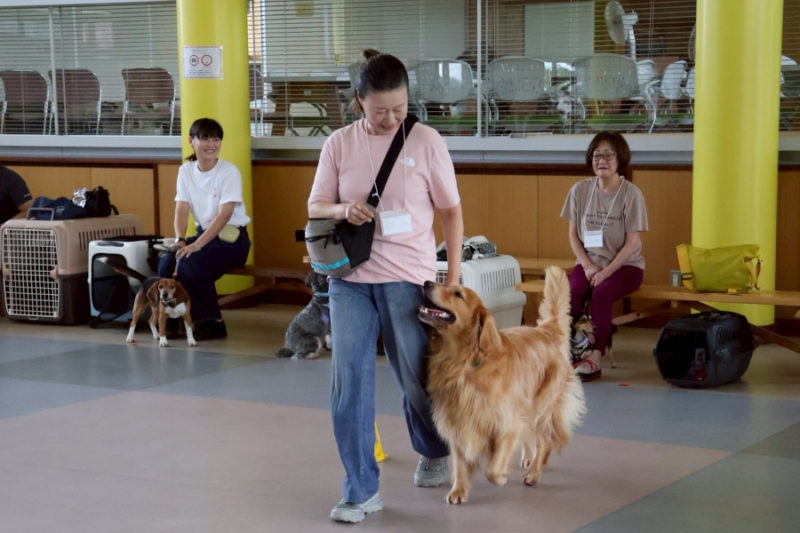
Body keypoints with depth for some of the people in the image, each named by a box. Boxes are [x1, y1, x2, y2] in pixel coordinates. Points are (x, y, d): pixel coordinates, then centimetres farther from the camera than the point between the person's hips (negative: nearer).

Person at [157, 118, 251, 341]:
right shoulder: (186, 170, 4)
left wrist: (197, 245, -29)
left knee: (189, 264, -29)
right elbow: (182, 208, -2)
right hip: (205, 233, 6)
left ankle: (212, 322, -10)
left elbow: (224, 214, -21)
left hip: (232, 238, -6)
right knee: (167, 263, -20)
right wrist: (180, 240, -21)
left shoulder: (229, 172, -14)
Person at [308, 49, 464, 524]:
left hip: (408, 279, -2)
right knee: (349, 383, -3)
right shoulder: (339, 144, 2)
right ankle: (362, 490, 7)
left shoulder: (426, 141, -3)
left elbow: (451, 212, 2)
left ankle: (435, 452, 40)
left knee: (418, 378, 10)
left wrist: (453, 277, -2)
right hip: (350, 277, 2)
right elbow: (315, 207, 9)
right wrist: (343, 209, -14)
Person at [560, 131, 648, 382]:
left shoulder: (631, 194, -9)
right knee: (571, 292, -29)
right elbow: (573, 234, 6)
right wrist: (588, 266, -9)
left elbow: (632, 243, -10)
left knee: (601, 293, -32)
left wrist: (606, 272, -19)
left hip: (625, 264, -3)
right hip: (589, 262, 3)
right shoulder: (580, 190, 1)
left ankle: (595, 357, -29)